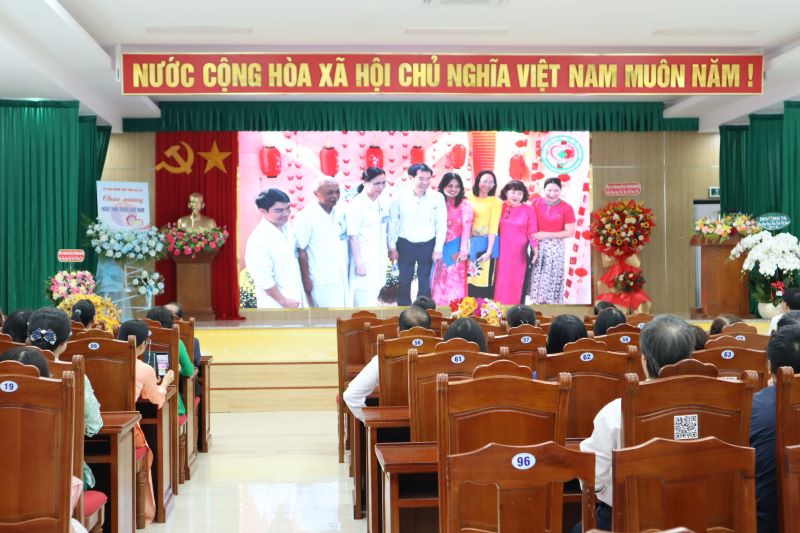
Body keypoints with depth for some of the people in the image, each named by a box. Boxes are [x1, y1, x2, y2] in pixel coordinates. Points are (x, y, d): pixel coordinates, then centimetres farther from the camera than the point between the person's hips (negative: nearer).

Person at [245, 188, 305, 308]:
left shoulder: (285, 226, -2)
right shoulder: (259, 240, -26)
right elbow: (263, 280, -24)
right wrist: (283, 300, -17)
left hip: (294, 297, 8)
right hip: (276, 303, -8)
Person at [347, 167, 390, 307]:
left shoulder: (383, 202, 3)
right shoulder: (356, 205, -17)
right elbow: (353, 237, -17)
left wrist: (388, 250, 14)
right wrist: (359, 263, -17)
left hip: (379, 257, 7)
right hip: (364, 258, -7)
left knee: (374, 293, 18)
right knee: (364, 296, -1)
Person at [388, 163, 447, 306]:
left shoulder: (437, 198, -7)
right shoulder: (400, 196, -9)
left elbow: (441, 225, -2)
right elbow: (392, 223, -3)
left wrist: (438, 249, -4)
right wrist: (392, 247, -3)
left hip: (428, 245, 1)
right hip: (405, 245, 0)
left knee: (425, 282, 10)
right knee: (404, 281, 9)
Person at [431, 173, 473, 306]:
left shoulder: (464, 205, -4)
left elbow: (466, 229, -9)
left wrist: (463, 251, -15)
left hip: (455, 249, -4)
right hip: (440, 249, 4)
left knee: (454, 283, -2)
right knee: (440, 282, 9)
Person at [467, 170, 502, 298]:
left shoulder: (495, 201, -5)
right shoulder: (469, 198, 5)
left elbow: (493, 227, -10)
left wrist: (489, 251, -16)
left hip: (485, 244, -3)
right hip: (471, 244, 4)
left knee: (484, 279, -2)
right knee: (469, 279, 9)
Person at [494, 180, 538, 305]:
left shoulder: (528, 210, 0)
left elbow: (532, 231, 0)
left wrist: (535, 249, -8)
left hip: (519, 253, 0)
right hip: (501, 252, 0)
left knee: (516, 283, 4)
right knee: (501, 283, 4)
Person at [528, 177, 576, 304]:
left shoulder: (566, 208, -7)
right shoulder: (536, 203, 1)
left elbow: (569, 232, -7)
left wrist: (546, 234, -11)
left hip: (555, 247, -2)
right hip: (538, 246, 2)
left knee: (552, 279, 2)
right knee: (536, 277, 7)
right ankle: (536, 302, 19)